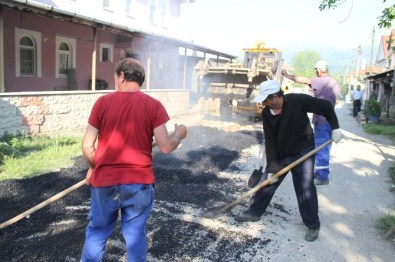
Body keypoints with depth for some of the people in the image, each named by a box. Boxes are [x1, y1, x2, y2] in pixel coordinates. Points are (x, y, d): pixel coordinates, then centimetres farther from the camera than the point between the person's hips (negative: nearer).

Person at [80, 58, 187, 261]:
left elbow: (87, 146, -3)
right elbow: (165, 147, -10)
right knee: (136, 235, 14)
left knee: (96, 233, 18)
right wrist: (179, 134, 11)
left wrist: (93, 169, 15)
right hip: (139, 183, 0)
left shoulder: (103, 102, -3)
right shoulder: (153, 105, -5)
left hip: (105, 182, 1)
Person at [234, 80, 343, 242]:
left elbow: (326, 106, -12)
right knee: (268, 182, 9)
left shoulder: (298, 101, -23)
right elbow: (270, 142, -11)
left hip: (303, 151, -4)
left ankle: (313, 225, 13)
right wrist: (271, 168, -14)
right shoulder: (266, 113, -11)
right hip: (280, 154, 4)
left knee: (305, 189, -5)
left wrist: (335, 127, -18)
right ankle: (255, 212, 28)